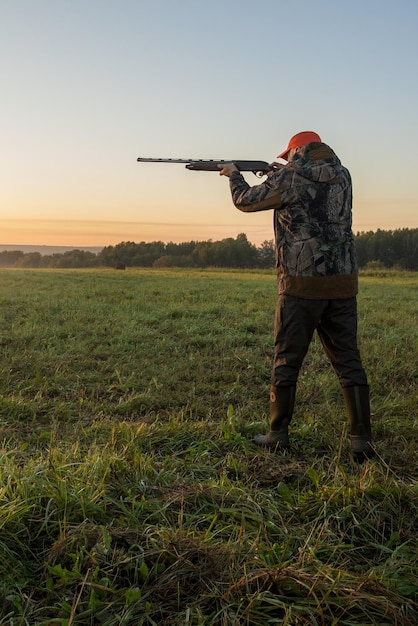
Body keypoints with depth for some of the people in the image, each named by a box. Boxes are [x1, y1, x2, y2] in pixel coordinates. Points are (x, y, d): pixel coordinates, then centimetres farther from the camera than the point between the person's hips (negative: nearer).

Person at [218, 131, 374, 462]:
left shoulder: (288, 178, -4)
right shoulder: (342, 175, 11)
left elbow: (246, 201, 10)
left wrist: (234, 174, 29)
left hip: (302, 283, -4)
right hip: (343, 283, 5)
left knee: (287, 360, 6)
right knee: (348, 361, 8)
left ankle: (278, 435, 15)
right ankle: (362, 441, 7)